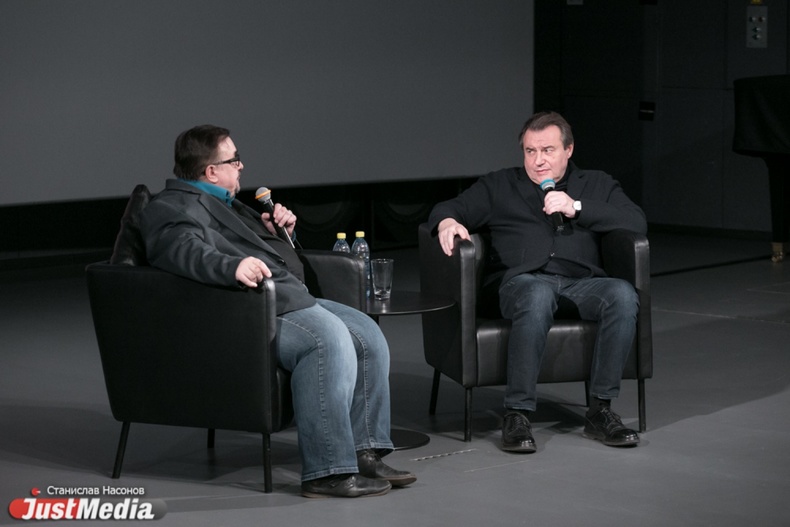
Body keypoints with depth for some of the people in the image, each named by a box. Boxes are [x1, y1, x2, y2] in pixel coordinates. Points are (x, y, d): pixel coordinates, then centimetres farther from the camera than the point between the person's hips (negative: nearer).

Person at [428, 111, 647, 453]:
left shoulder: (597, 185, 23)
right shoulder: (498, 187, 23)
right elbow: (448, 207, 18)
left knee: (623, 294, -32)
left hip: (582, 282, 2)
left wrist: (577, 208, -2)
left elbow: (637, 223, 8)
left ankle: (599, 411, -25)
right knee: (538, 297, -40)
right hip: (522, 280, -2)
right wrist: (447, 222, -9)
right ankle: (517, 415, -36)